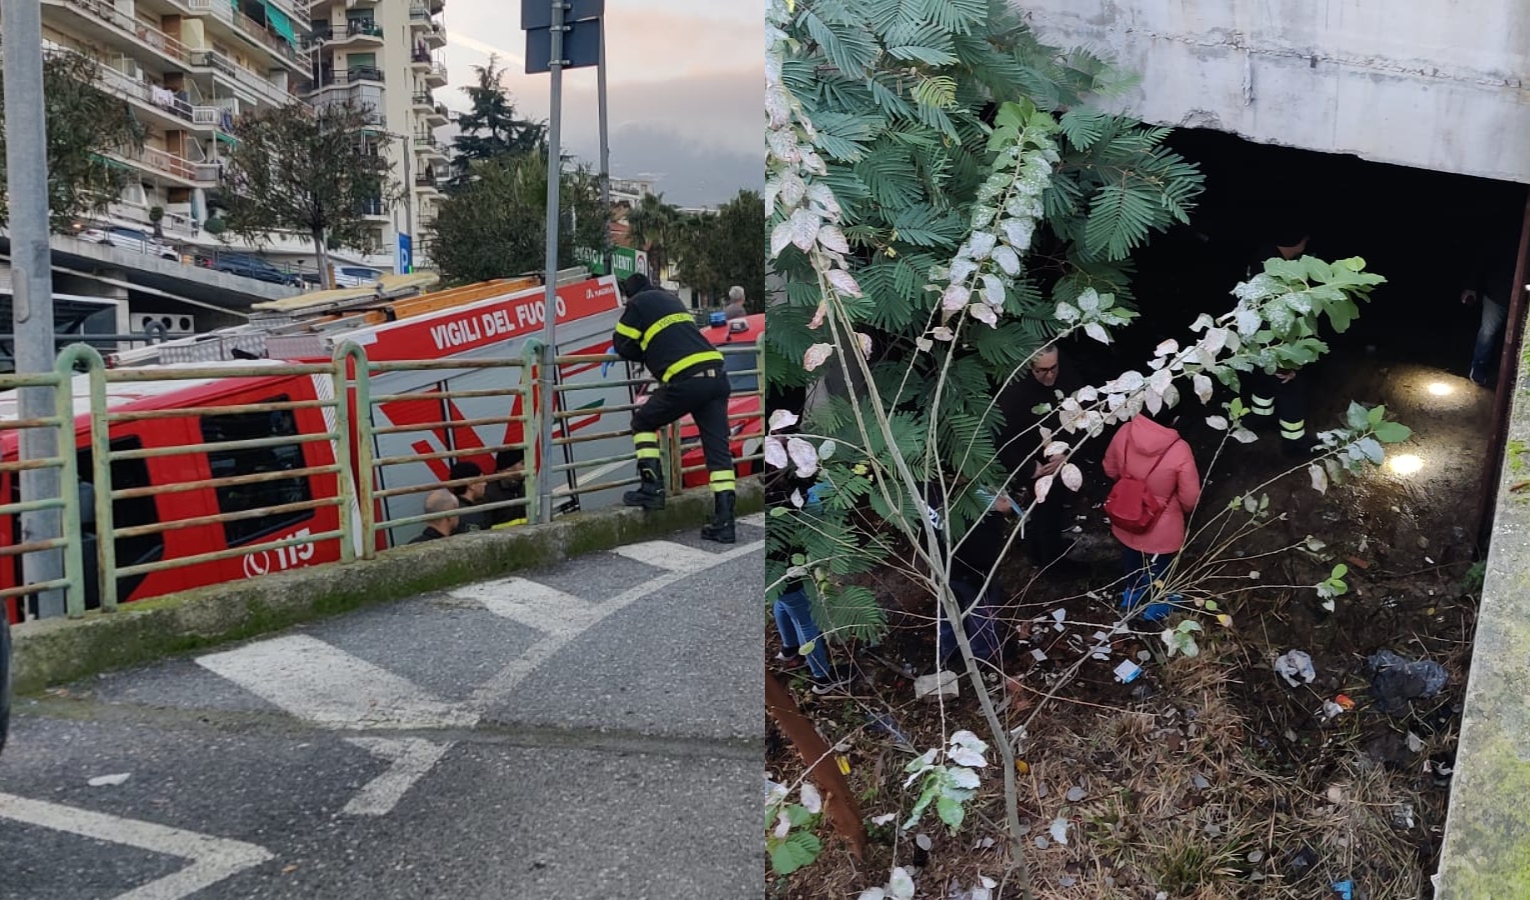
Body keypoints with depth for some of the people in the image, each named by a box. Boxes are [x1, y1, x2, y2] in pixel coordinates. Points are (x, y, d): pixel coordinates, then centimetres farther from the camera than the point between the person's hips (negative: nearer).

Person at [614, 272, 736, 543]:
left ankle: (652, 488, 8)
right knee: (718, 448, 4)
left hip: (686, 379, -6)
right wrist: (655, 351, 31)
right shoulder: (671, 298, 28)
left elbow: (622, 345, 10)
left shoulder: (638, 304, 8)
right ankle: (724, 523, 1)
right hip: (717, 374, 6)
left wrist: (645, 352, 28)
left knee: (643, 422, 18)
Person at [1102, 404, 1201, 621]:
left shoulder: (1125, 433, -23)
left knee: (1131, 558, 33)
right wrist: (1183, 510, 4)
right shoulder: (1179, 451, -33)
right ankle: (1156, 605, 51)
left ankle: (1133, 592, 58)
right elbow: (1190, 499, -20)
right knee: (1159, 567, 26)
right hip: (1161, 527, -3)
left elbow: (1110, 470, -3)